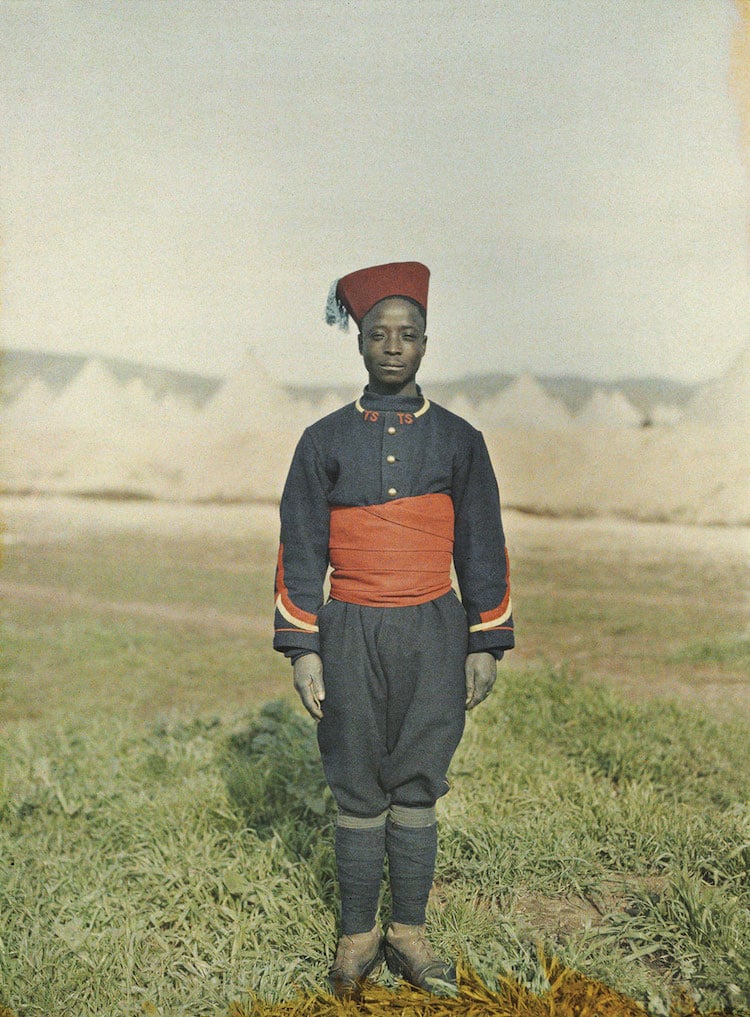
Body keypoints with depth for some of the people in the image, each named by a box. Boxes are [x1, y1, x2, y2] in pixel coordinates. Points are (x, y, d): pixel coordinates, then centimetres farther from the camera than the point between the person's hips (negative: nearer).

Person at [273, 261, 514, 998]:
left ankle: (408, 933, 21)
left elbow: (482, 550, 5)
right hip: (352, 636, 0)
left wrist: (486, 647, 2)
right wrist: (302, 651, -4)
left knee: (417, 789, 7)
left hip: (433, 638, 1)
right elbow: (301, 552, 1)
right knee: (358, 792, 7)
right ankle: (358, 935, 21)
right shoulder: (324, 440, 1)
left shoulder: (459, 439, 3)